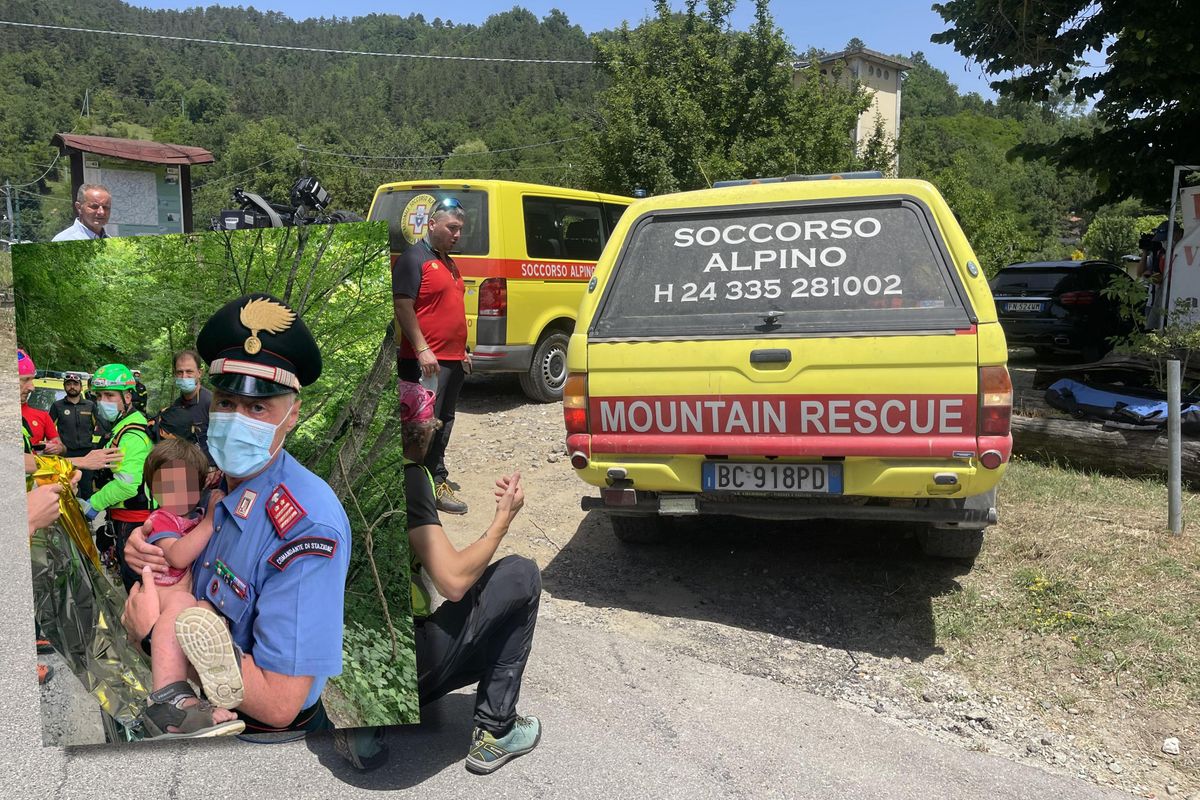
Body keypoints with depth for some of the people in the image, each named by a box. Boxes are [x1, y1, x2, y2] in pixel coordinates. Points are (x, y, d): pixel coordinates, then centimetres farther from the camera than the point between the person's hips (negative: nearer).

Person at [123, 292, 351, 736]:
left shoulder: (308, 530, -32)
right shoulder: (215, 482, -6)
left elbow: (279, 703, -33)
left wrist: (154, 628, -24)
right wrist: (146, 554, -12)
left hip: (271, 731, -7)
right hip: (204, 711, 7)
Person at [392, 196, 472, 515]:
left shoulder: (448, 262, 19)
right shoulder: (414, 258, -9)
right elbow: (402, 307, -15)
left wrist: (463, 350, 23)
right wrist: (422, 349, -21)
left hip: (453, 359, 9)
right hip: (427, 361, -9)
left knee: (444, 421, 14)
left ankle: (435, 473, 24)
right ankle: (435, 483, 1)